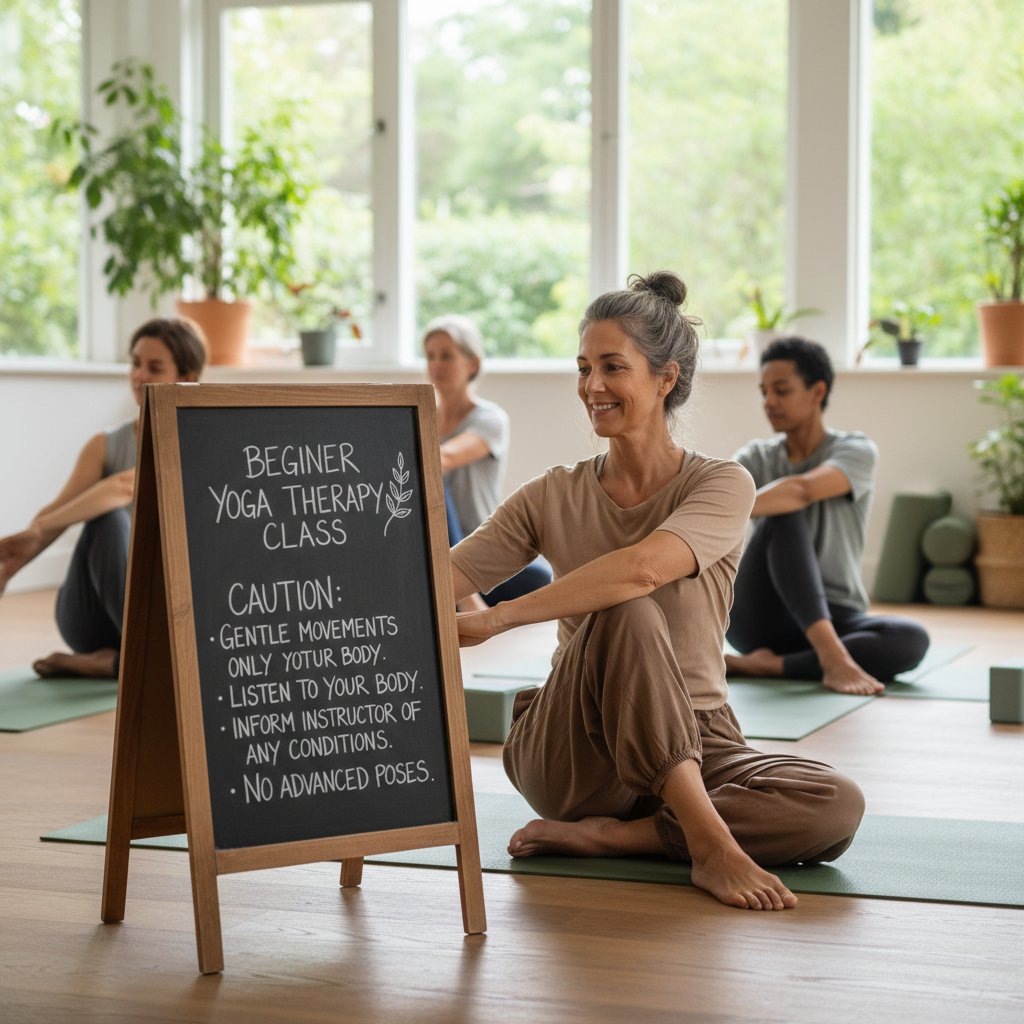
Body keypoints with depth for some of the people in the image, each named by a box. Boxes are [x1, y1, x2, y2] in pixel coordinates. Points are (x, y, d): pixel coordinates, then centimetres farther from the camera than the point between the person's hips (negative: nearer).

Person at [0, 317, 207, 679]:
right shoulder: (105, 446, 7)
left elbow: (127, 485, -23)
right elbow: (57, 510, -11)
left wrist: (39, 528, -36)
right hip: (97, 610, 2)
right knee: (108, 519, -32)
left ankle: (107, 661, -15)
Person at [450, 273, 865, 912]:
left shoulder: (722, 486, -5)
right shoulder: (555, 498, 4)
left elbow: (642, 567, -27)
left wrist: (497, 619, -33)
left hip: (693, 749, 0)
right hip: (571, 756, 0)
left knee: (838, 806, -27)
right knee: (625, 616, -32)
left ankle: (610, 836, -21)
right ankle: (708, 842, -30)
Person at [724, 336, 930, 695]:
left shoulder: (856, 450, -3)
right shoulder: (756, 458, 9)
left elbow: (803, 489, -25)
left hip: (835, 620, -1)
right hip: (761, 616, 1)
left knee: (911, 639, -31)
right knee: (782, 514, -27)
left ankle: (768, 665, -33)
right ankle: (831, 656, -42)